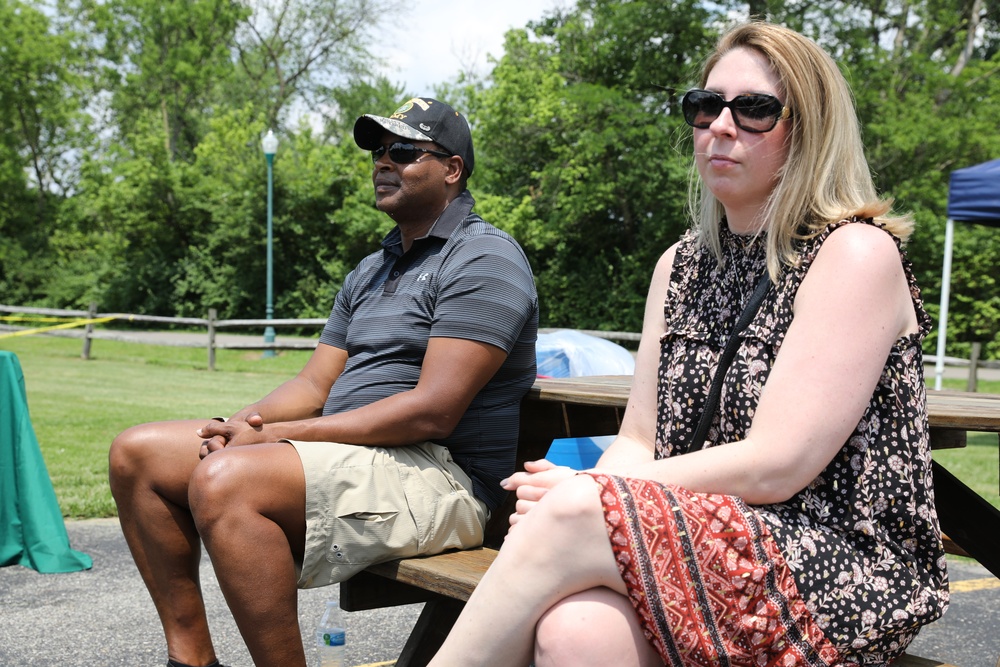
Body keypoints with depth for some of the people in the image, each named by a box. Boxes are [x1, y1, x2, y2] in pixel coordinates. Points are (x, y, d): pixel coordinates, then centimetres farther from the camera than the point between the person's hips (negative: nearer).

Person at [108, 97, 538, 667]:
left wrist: (280, 435, -17)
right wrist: (241, 427, -6)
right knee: (138, 454, 5)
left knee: (224, 481, -32)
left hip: (439, 477, -9)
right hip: (347, 454, 10)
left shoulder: (484, 258, -8)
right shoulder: (370, 272, 22)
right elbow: (315, 386, 16)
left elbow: (433, 411, -19)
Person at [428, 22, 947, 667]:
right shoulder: (680, 265, 15)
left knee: (573, 514, -28)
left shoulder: (858, 254, -6)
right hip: (702, 553, 5)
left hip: (841, 572, -4)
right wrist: (563, 492, -13)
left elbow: (773, 467, -15)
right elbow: (637, 440, 10)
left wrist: (582, 496, -14)